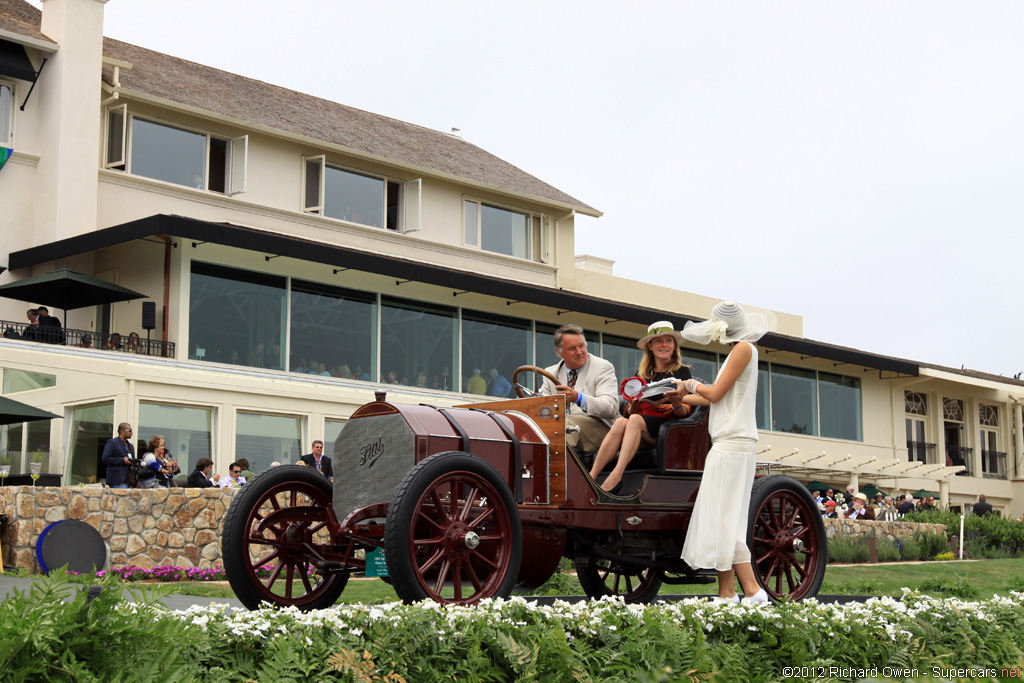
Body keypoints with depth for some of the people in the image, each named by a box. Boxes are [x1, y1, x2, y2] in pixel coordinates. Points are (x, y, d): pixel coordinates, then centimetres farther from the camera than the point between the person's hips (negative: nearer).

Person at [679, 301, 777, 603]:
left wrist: (693, 385, 9)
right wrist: (679, 399, 29)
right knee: (722, 520, 6)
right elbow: (716, 398, 20)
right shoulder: (739, 351, 19)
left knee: (722, 521, -11)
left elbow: (715, 393, -10)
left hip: (732, 444, -9)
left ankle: (752, 590, -13)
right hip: (729, 445, 9)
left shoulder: (744, 348, -7)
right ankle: (726, 594, 4)